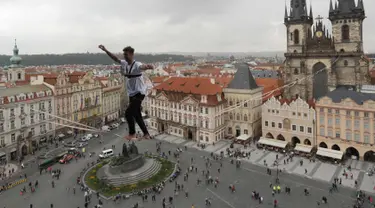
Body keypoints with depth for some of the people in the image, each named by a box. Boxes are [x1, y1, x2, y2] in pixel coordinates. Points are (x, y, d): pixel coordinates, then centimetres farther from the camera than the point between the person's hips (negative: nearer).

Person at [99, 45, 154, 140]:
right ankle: (146, 134, 23)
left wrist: (147, 66, -67)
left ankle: (132, 134, 6)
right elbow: (115, 59, 19)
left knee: (128, 113, -12)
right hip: (132, 94, 9)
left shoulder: (136, 65, -20)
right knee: (137, 115, 13)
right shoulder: (124, 63, 3)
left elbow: (142, 67, -44)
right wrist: (106, 50, 18)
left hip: (139, 93, -9)